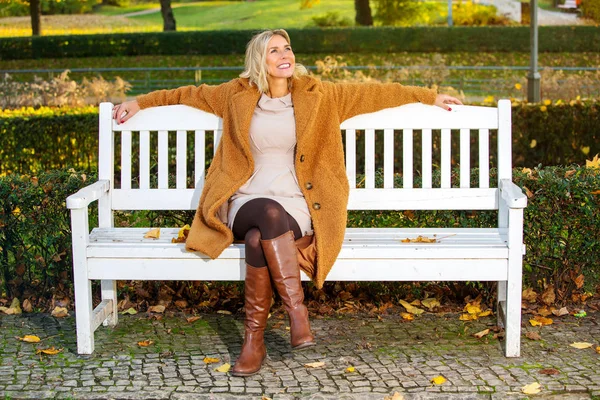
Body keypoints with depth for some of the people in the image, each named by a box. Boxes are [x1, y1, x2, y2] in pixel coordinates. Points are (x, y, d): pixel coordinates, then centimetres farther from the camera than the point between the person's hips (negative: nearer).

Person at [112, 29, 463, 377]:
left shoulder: (317, 95, 8)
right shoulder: (237, 95, 10)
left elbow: (372, 93, 13)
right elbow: (191, 95, 24)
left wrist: (430, 97, 17)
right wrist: (141, 102, 24)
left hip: (296, 207, -1)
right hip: (247, 204, 1)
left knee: (258, 239, -35)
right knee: (269, 214, -37)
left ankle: (255, 339, -25)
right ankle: (297, 310, -33)